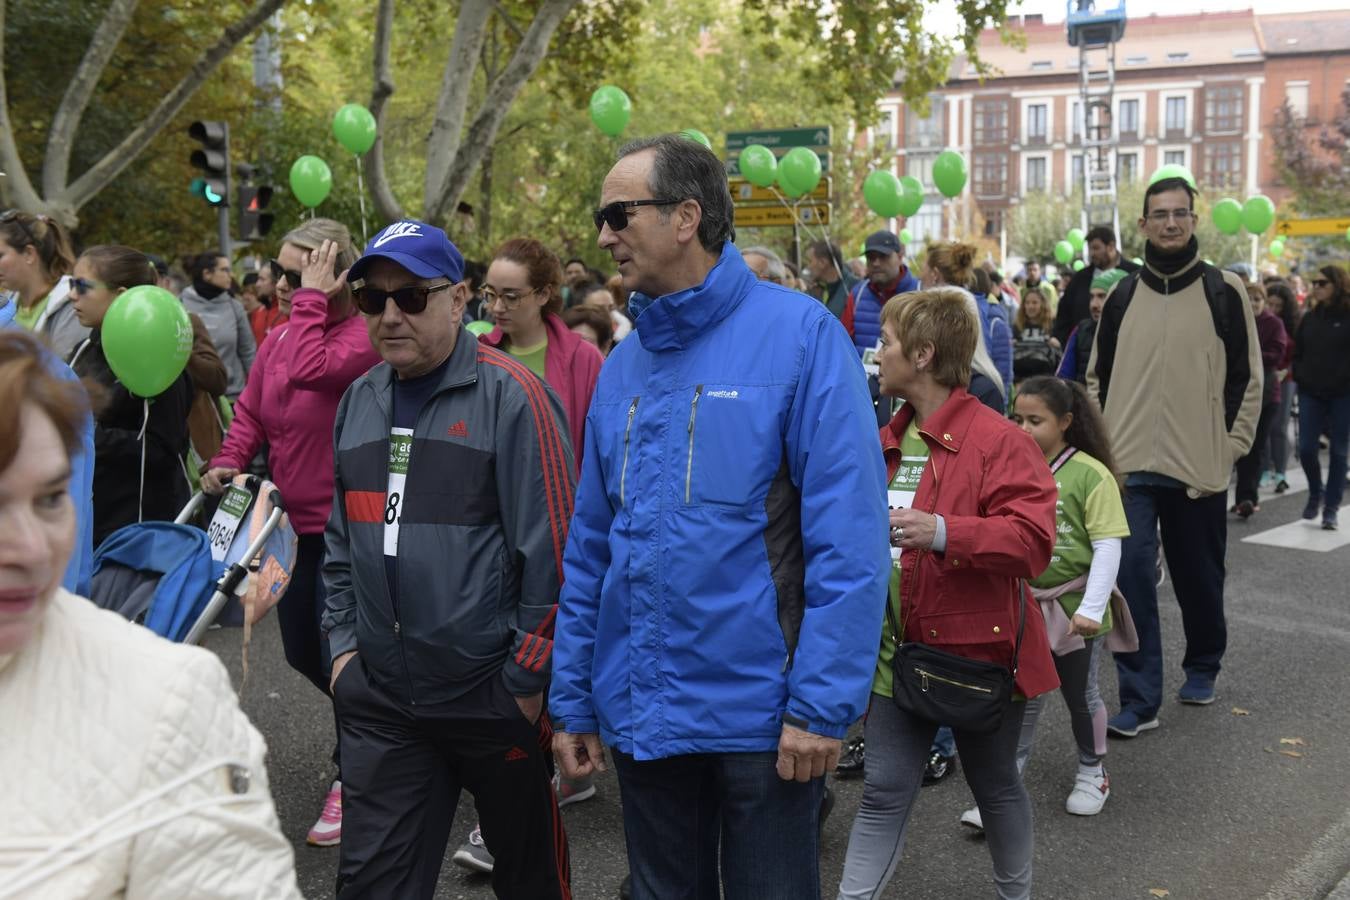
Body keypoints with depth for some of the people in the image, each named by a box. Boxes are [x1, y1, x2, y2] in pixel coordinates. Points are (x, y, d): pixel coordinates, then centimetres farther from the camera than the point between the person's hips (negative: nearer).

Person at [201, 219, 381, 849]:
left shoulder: (364, 336, -18)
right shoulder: (278, 337, 4)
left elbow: (309, 371, -35)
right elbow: (251, 409, 13)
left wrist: (312, 299, -25)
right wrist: (227, 462, -4)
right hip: (295, 522, 8)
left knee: (339, 654, -1)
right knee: (302, 651, 18)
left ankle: (350, 780, 18)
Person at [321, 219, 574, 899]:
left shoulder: (510, 395, -11)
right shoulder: (359, 401, 9)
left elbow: (550, 548, -13)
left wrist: (528, 677, -11)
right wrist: (343, 640, 12)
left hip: (494, 692, -5)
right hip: (380, 698, 5)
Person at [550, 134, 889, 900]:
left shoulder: (798, 334, -12)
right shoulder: (624, 365, 6)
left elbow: (848, 536, -16)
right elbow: (590, 550, 10)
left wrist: (822, 705, -19)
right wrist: (573, 698, 9)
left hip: (761, 712, -5)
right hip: (639, 713, 6)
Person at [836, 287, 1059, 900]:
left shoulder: (997, 440, -15)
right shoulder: (888, 441, 9)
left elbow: (1032, 540, -25)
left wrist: (943, 531, -35)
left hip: (975, 648, -5)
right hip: (897, 649, 6)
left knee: (994, 785, 15)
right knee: (884, 792, 6)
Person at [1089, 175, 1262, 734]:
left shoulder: (1224, 293, -1)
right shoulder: (1122, 297, 7)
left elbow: (1246, 379, 2)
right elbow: (1098, 378, 13)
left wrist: (1229, 449, -5)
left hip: (1199, 468, -1)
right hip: (1130, 467, 1)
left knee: (1199, 577, 13)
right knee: (1131, 577, -8)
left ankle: (1203, 667, 38)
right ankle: (1139, 700, -3)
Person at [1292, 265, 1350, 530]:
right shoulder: (1310, 318, 9)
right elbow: (1297, 352, 15)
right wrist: (1300, 377, 3)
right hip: (1311, 394, 4)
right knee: (1306, 448, -2)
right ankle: (1315, 493, 24)